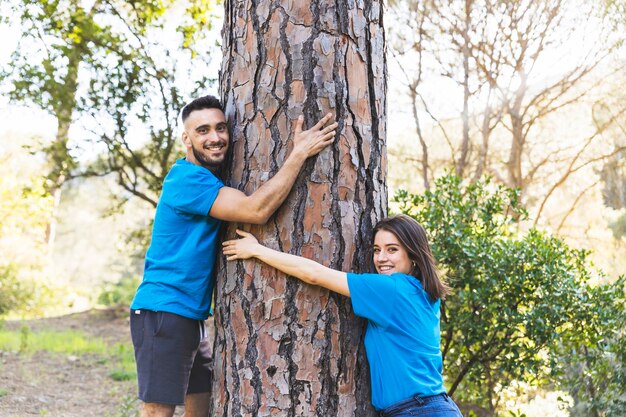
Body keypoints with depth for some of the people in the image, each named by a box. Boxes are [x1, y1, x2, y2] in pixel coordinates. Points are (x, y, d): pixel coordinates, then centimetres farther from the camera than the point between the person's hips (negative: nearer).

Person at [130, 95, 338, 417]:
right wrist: (300, 152, -21)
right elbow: (256, 210, -26)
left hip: (192, 315, 10)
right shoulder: (187, 179, -17)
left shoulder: (212, 181, 14)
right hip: (163, 311, -10)